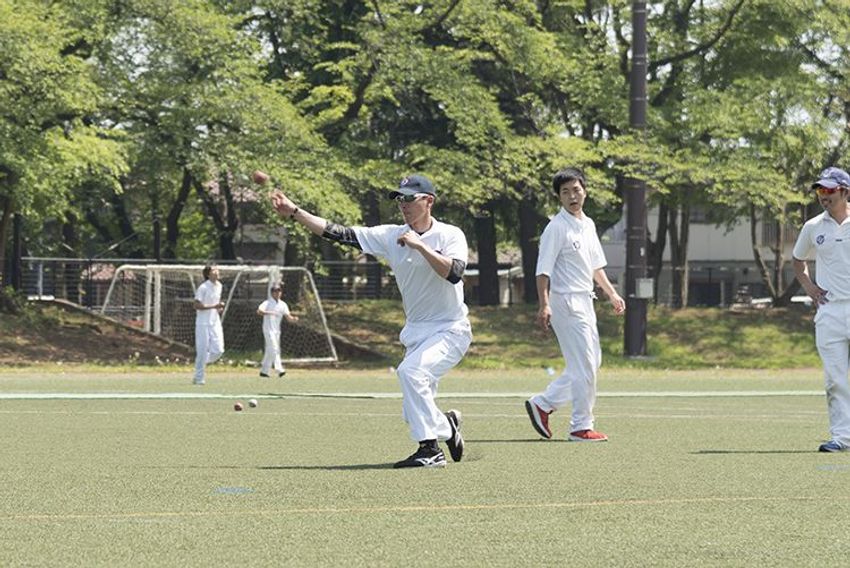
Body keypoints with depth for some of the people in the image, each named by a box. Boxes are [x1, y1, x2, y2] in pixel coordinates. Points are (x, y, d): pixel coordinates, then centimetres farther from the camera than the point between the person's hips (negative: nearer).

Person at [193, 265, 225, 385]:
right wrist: (214, 306, -22)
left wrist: (220, 308, 4)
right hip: (203, 324, -6)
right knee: (202, 351, -4)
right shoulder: (203, 288, -12)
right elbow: (197, 305, -16)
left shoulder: (219, 286, 11)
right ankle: (198, 378, 7)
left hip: (215, 322, 6)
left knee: (218, 350, -4)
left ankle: (203, 364, 23)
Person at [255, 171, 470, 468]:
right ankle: (446, 425, 35)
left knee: (410, 370, -30)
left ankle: (431, 449, -22)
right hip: (415, 332, 6)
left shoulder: (450, 235, -11)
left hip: (450, 331, -6)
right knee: (414, 413, 3)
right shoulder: (391, 236, 1)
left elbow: (454, 273, -28)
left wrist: (420, 246, -28)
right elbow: (340, 233, -3)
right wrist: (294, 212, -9)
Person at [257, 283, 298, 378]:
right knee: (274, 349, -15)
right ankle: (279, 369, -22)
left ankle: (263, 371, 17)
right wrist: (269, 313, -39)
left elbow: (288, 317, 1)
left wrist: (294, 319, -21)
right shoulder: (267, 303, -6)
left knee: (270, 351, 9)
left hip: (277, 330, 6)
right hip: (268, 330, -6)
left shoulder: (283, 305, 10)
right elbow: (259, 311, -23)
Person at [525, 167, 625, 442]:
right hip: (565, 301, -9)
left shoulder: (588, 224, 14)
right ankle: (581, 427, -4)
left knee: (592, 362, 13)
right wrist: (544, 304, -26)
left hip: (585, 301, 9)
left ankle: (542, 403, 20)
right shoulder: (557, 227, -12)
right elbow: (544, 269, -17)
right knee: (585, 365, -9)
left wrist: (611, 293, 20)